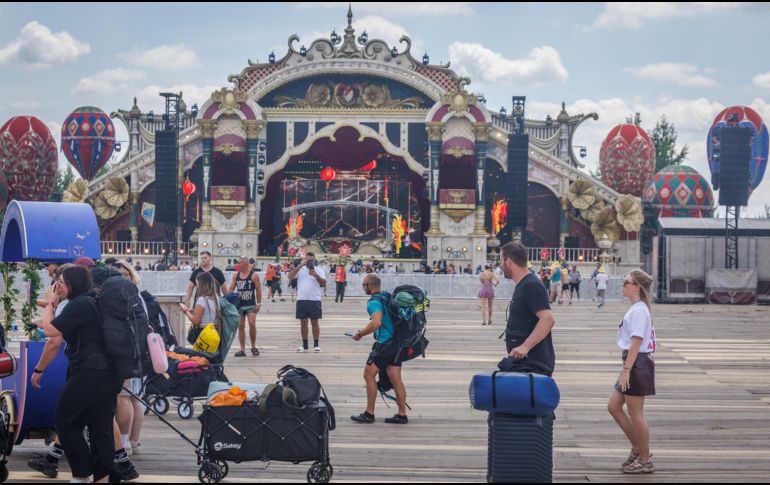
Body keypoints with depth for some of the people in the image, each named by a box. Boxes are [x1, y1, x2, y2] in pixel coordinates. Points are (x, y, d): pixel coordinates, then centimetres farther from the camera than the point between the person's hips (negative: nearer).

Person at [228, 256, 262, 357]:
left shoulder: (254, 275, -5)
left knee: (252, 324, -14)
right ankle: (242, 350, 8)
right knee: (240, 326, 4)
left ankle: (253, 346, 3)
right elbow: (231, 289, 10)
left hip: (251, 305, -4)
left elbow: (258, 290, -5)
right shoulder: (236, 275, 7)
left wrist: (258, 303, -9)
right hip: (239, 304, 4)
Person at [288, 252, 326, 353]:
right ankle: (304, 345, 12)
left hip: (315, 300, -1)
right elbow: (290, 276, -9)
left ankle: (316, 345, 7)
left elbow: (324, 283, -4)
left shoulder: (319, 270, 5)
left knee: (315, 322, 1)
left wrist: (316, 275, -19)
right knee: (303, 323, 6)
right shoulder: (300, 269, 7)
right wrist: (300, 266, -16)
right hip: (302, 299, 1)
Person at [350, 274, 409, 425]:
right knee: (396, 378, 8)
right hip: (397, 343, 9)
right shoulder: (387, 297, 14)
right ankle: (402, 415, 9)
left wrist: (360, 334, -17)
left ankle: (369, 414, 3)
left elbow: (376, 323, -29)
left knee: (369, 375, 1)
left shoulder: (374, 302, -15)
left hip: (384, 343, -9)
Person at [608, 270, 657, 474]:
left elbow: (636, 343, -21)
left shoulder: (639, 310, -16)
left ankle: (645, 460, 8)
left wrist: (626, 370, -23)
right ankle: (637, 449, 20)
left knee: (635, 413, -2)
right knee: (614, 406, 13)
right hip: (634, 363, 10)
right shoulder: (636, 309, 14)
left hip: (638, 363, -10)